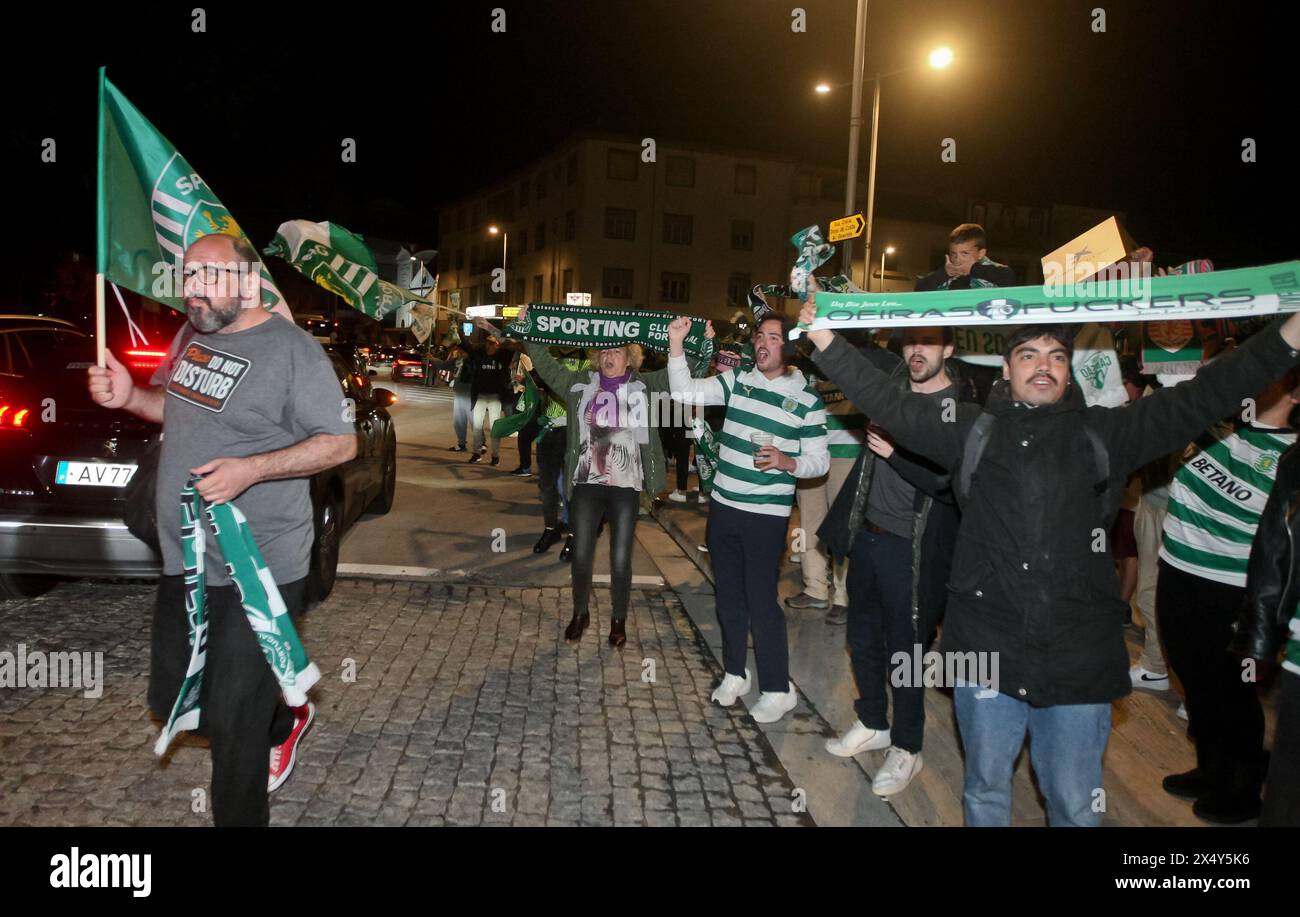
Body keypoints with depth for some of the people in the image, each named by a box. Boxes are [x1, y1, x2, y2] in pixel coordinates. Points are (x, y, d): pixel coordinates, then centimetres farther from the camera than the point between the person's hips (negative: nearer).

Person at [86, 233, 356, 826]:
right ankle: (283, 724, 43)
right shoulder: (193, 334, 8)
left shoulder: (291, 350, -15)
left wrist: (249, 470, -26)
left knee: (232, 724, 0)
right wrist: (129, 397, 2)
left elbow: (340, 442, -15)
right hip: (184, 561, 8)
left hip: (257, 573, -8)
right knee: (172, 701, 19)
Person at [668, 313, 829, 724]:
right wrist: (676, 344, -15)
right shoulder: (737, 380, 4)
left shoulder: (806, 400, -6)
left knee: (761, 601, -2)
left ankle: (777, 690, 13)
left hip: (767, 515, -5)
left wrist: (787, 462, -22)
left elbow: (820, 461, -2)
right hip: (723, 506, 5)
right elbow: (684, 392, -5)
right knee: (728, 594, 15)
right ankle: (734, 673, 33)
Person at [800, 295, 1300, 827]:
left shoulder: (1103, 434, 5)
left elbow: (1199, 399, 0)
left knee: (1076, 807, 12)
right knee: (986, 792, 17)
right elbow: (888, 403, -1)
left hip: (1079, 659, 0)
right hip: (986, 653, 0)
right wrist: (825, 340, -7)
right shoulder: (972, 433, 4)